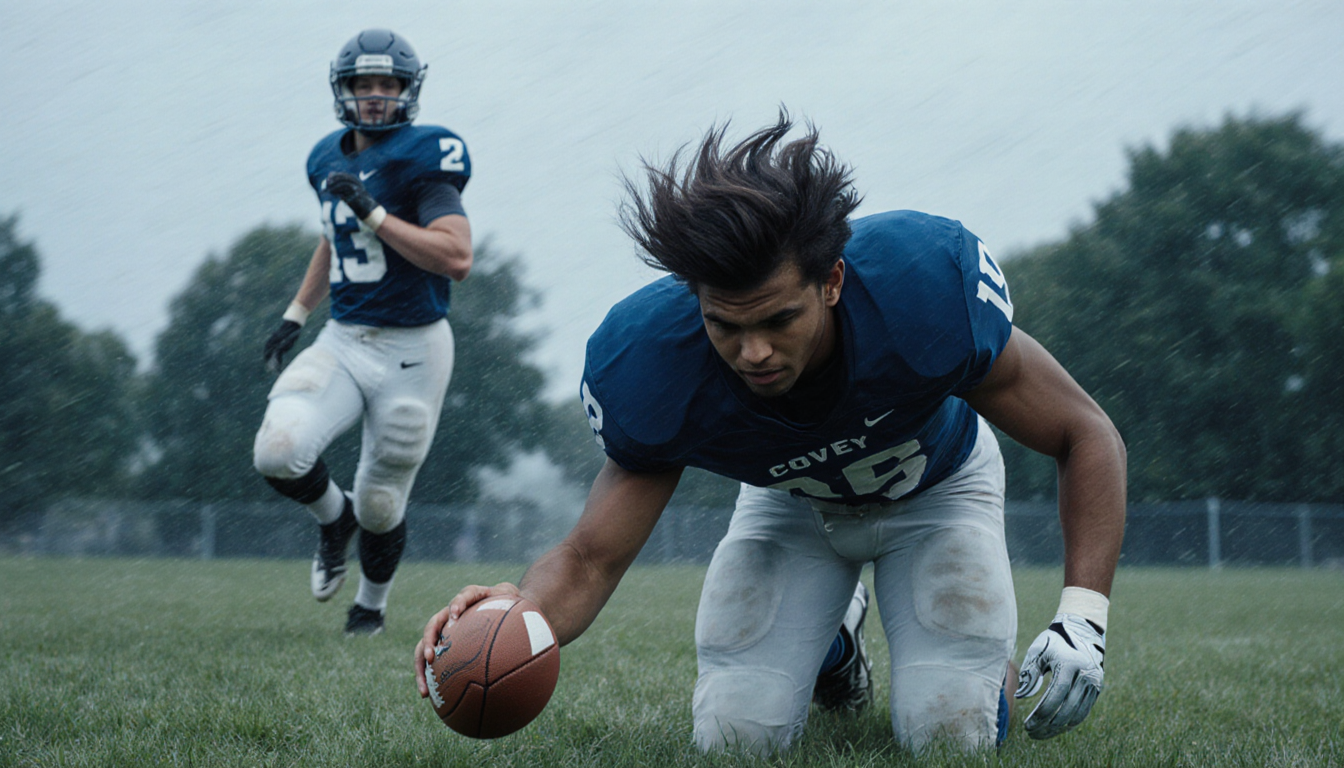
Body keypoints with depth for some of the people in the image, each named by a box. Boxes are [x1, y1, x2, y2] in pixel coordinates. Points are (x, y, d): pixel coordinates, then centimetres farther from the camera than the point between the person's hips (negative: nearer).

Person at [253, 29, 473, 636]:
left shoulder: (422, 159, -13)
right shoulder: (330, 161, 8)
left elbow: (457, 258, -25)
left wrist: (373, 213, -25)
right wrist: (297, 313, 23)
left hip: (411, 351, -5)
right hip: (342, 341, 5)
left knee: (379, 504, 5)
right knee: (277, 452, -19)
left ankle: (371, 604, 35)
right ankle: (334, 517, 14)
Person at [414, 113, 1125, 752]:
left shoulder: (926, 284, -40)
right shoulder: (653, 366, -35)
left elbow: (1086, 436, -26)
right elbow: (590, 559, -27)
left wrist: (1081, 618, -38)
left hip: (934, 486, -1)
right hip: (793, 502, 2)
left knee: (950, 735, -16)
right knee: (734, 736, -9)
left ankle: (975, 648, 21)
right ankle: (834, 638, 24)